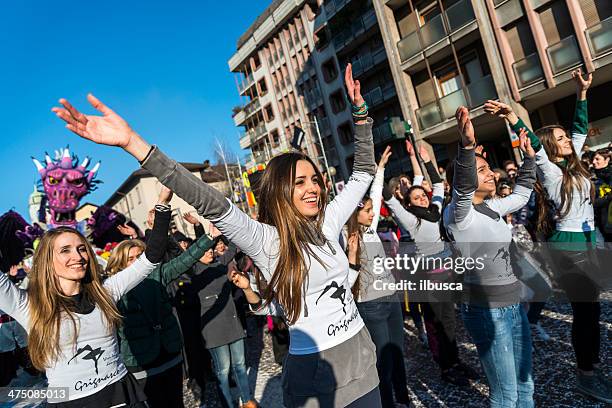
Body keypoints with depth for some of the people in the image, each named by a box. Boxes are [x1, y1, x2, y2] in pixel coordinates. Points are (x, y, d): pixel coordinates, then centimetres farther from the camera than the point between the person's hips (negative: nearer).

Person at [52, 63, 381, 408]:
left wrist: (359, 109, 2)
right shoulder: (266, 241, -16)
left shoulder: (327, 223, 0)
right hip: (317, 372, -5)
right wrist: (133, 143, -37)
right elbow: (213, 205, -29)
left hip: (363, 357, 6)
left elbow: (364, 172, 8)